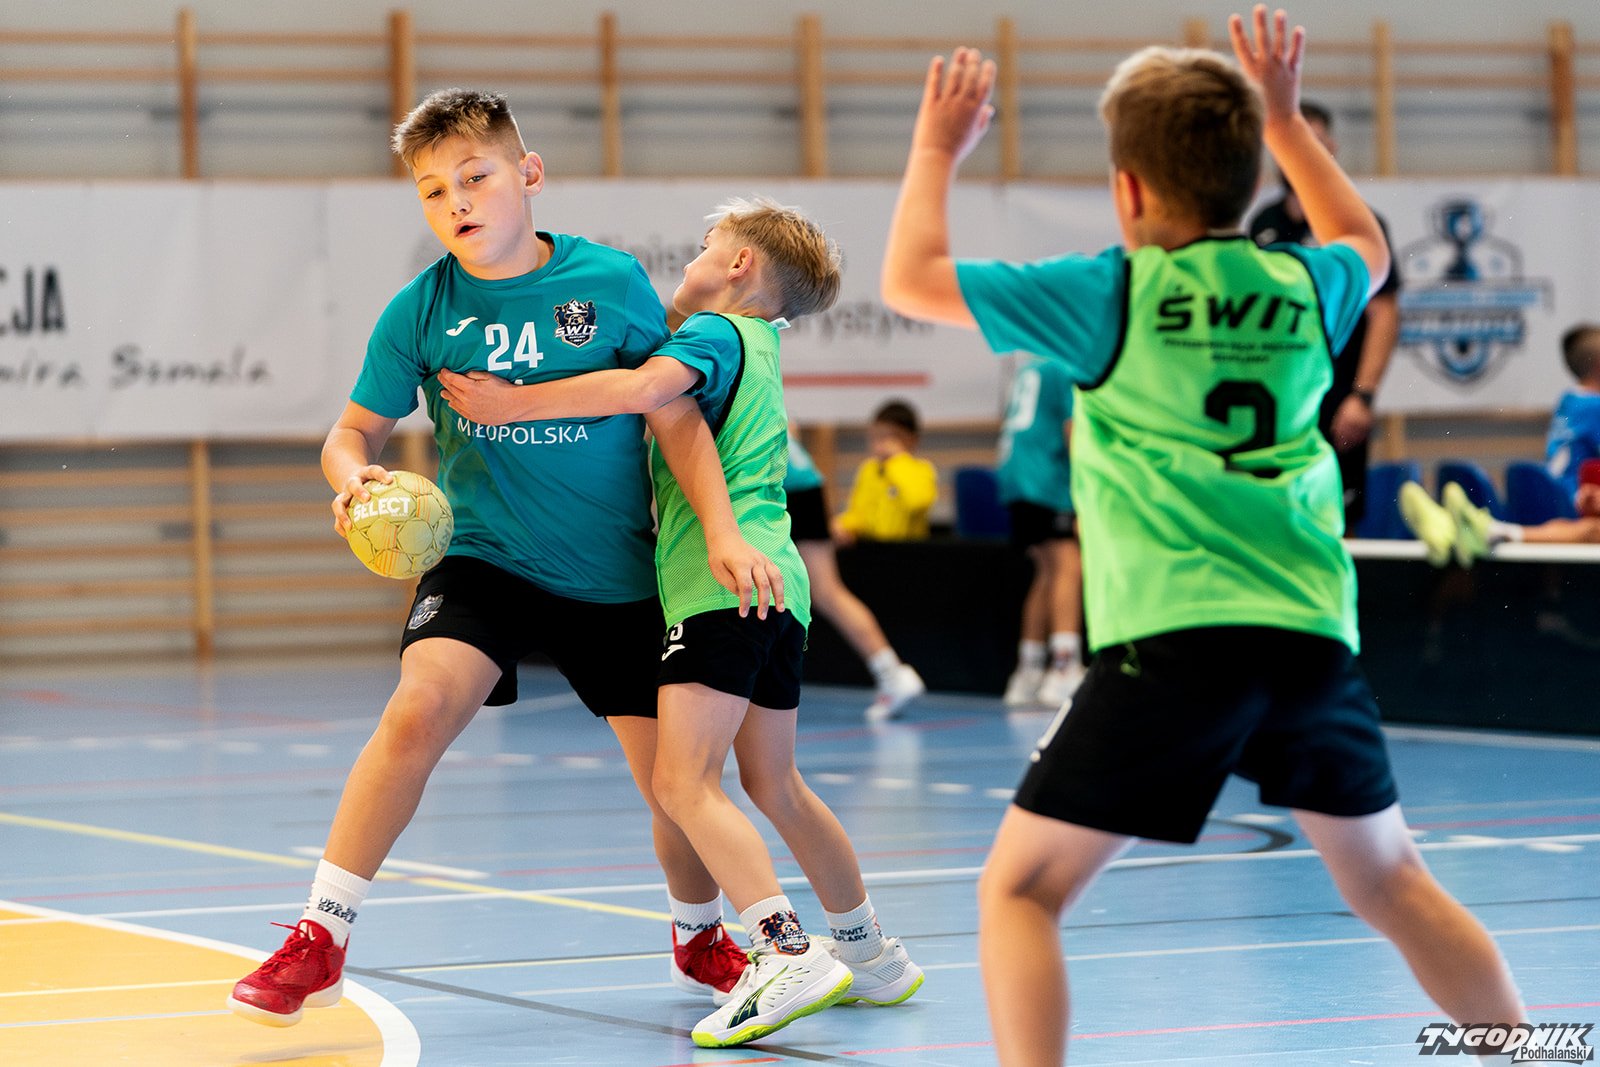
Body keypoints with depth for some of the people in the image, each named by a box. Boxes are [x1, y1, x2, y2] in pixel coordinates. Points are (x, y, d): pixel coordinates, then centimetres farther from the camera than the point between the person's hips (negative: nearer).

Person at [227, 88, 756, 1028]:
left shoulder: (613, 281, -6)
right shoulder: (423, 308, -6)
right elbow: (355, 432, 3)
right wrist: (355, 479, -20)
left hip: (617, 578, 1)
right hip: (485, 559, -1)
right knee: (420, 709, -28)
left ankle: (702, 939, 38)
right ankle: (319, 941, -18)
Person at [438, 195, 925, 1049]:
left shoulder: (713, 330, -2)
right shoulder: (760, 345, 24)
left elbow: (646, 387, -21)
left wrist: (519, 404, -18)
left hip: (722, 584, -9)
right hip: (773, 583, 9)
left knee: (684, 780, -16)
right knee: (773, 785, 19)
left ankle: (788, 955, -28)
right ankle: (873, 957, 28)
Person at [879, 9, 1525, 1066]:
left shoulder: (1113, 293, -3)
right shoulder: (1301, 287, 10)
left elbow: (912, 279, 3)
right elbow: (1367, 248, 36)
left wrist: (937, 153, 18)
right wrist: (1287, 118, 41)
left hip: (1172, 636, -5)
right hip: (1315, 630, 5)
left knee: (1020, 889, 1)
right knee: (1391, 881, 21)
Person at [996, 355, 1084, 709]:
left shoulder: (1030, 365, 21)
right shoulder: (1071, 367, -5)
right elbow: (1073, 429, -13)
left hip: (1014, 476, 9)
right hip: (1048, 480, -9)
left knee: (1047, 571, 14)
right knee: (1069, 566, -16)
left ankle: (1028, 673, 16)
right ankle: (1065, 669, -30)